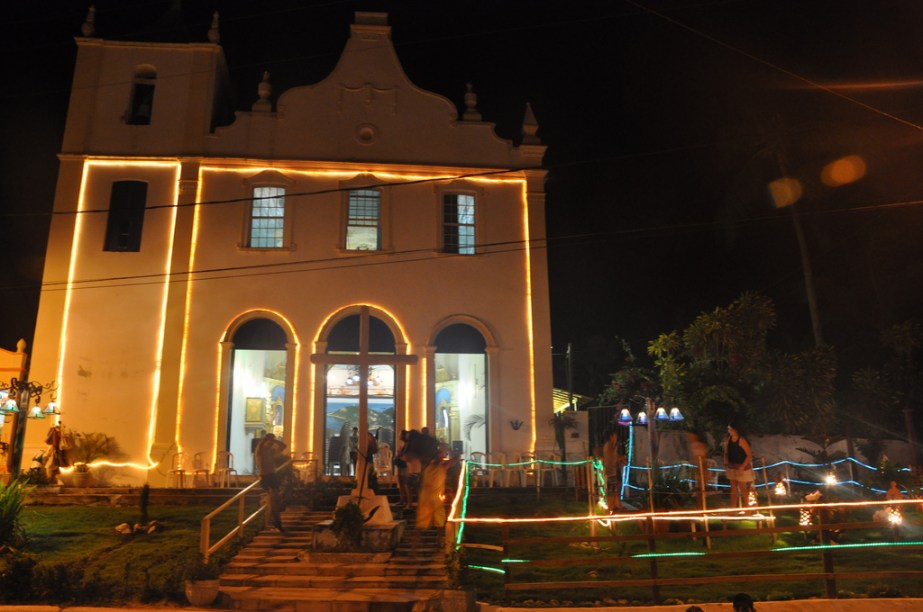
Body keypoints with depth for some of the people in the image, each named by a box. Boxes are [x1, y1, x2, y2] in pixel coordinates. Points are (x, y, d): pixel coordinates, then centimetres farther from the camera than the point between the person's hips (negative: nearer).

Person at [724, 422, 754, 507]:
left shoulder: (741, 440, -17)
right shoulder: (728, 440, 2)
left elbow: (749, 455, -17)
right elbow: (726, 453, 12)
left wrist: (742, 467, -19)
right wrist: (726, 464, 1)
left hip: (741, 467, -6)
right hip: (732, 468, 6)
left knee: (743, 489, -1)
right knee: (733, 489, 10)